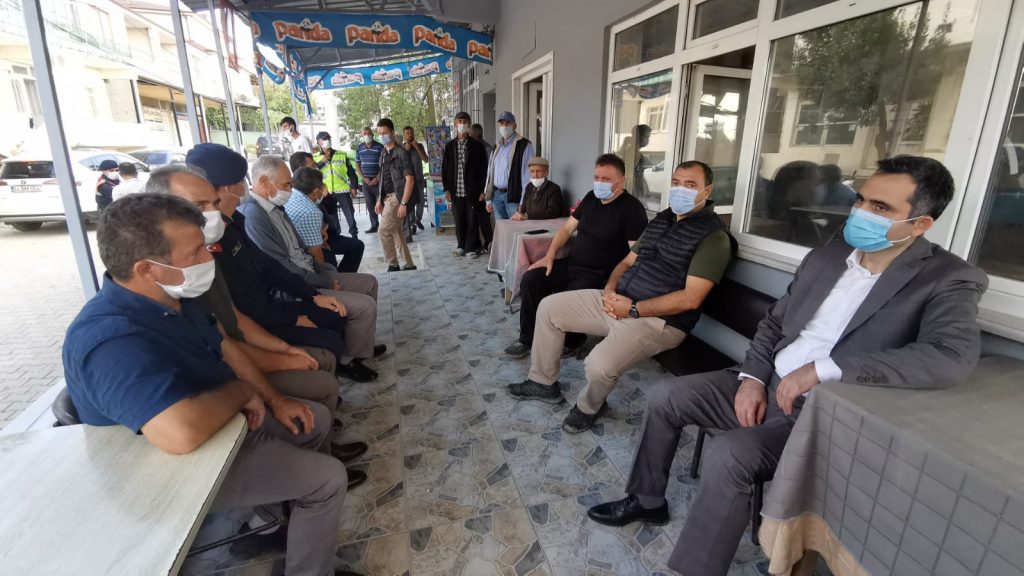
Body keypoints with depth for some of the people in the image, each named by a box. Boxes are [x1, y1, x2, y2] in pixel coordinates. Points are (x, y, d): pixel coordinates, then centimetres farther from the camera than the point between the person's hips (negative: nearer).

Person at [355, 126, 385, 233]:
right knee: (370, 204, 6)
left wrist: (377, 178, -10)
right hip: (366, 180, 4)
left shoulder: (380, 147, -2)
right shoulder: (359, 148, 9)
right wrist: (364, 178, -1)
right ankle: (374, 225, 14)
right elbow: (357, 165, 11)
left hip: (378, 179, -4)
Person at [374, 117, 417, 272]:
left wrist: (403, 203, -22)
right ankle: (409, 265, 19)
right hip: (388, 198, 8)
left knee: (384, 231, -10)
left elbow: (410, 179, -17)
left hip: (397, 197, -8)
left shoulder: (401, 153, -11)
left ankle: (393, 265, 3)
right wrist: (379, 199, 16)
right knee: (397, 233, 10)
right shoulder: (383, 154, 14)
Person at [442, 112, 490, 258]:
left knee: (472, 220, -1)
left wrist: (482, 190, -5)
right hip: (456, 190, 2)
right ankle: (461, 246, 19)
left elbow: (483, 168, 1)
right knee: (459, 220, 7)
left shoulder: (477, 145, 3)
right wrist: (446, 189, 2)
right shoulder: (449, 146, 9)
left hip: (472, 190, -2)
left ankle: (472, 247, 10)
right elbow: (444, 169, 10)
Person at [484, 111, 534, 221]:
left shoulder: (524, 145, -7)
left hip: (513, 196, -6)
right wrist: (488, 199, 12)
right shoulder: (497, 147, 16)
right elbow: (490, 173, 17)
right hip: (497, 195, 6)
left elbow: (527, 175, -13)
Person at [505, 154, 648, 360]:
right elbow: (567, 228, 16)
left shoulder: (631, 208, -12)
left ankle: (572, 342, 4)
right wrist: (549, 256, 3)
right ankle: (527, 338, 7)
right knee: (530, 279, -7)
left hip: (599, 274, -7)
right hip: (571, 264, 7)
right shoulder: (591, 197, 11)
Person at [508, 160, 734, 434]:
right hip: (618, 301, 8)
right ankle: (544, 383, 21)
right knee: (548, 307, 5)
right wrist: (610, 290, -4)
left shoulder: (714, 236, -12)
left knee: (600, 363, -32)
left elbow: (690, 298, -21)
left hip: (659, 319, -8)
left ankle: (589, 408, 6)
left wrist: (633, 309, -19)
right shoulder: (661, 219, 13)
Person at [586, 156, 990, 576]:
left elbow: (953, 357, -29)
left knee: (727, 454, -28)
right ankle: (647, 500, 19)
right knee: (665, 397, -2)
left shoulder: (949, 281, -10)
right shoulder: (824, 257, 7)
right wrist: (752, 378, -4)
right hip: (767, 386, 6)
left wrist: (823, 368, -30)